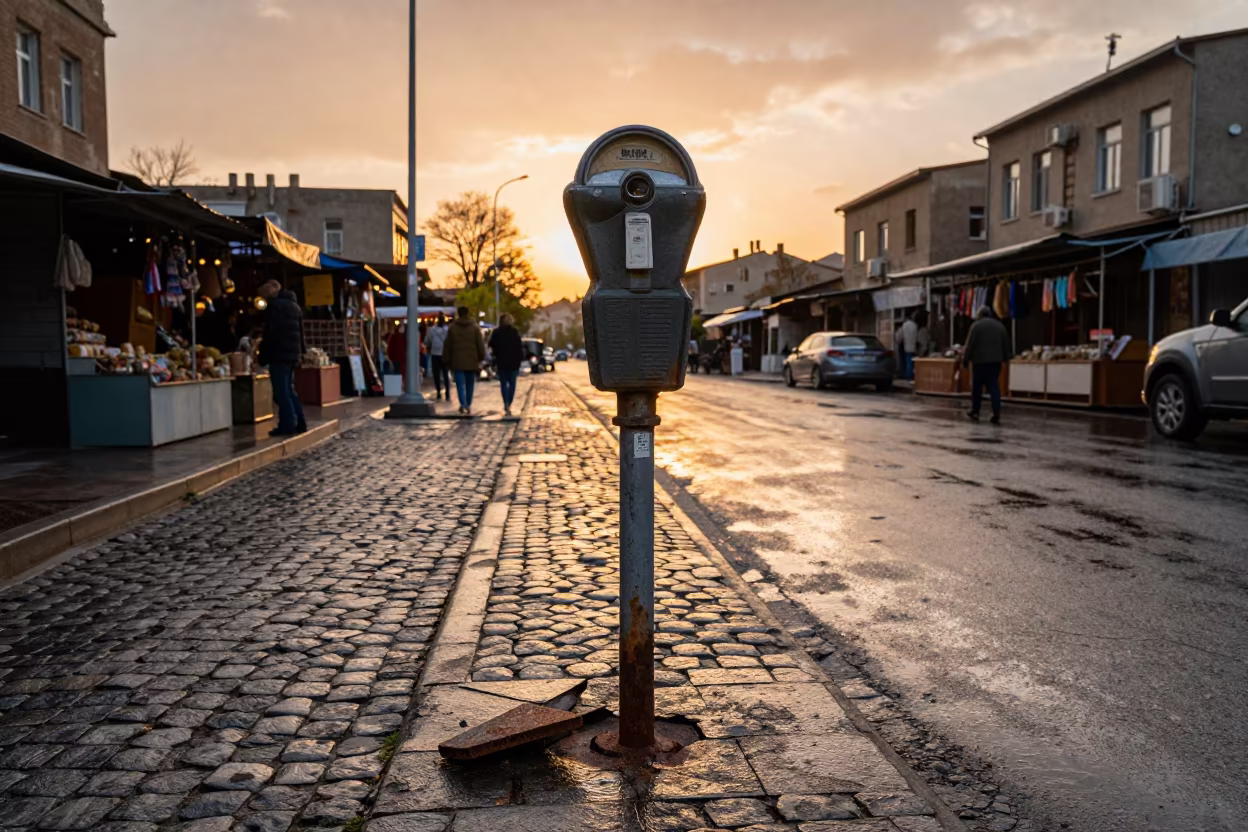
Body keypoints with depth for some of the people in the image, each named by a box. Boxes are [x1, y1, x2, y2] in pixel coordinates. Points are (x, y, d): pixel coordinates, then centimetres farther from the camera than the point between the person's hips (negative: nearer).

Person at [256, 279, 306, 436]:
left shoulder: (274, 305, -9)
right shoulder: (295, 305, 18)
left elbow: (270, 334, -15)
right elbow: (300, 332, 21)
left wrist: (263, 357, -10)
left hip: (279, 354, -9)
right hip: (293, 354, 9)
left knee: (281, 392, -5)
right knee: (289, 390, 14)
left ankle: (287, 425, -7)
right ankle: (299, 423, 11)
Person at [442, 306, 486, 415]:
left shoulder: (452, 328, 1)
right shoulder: (475, 327, 2)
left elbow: (447, 345, 4)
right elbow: (480, 344, 1)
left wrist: (446, 360, 11)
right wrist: (481, 358, 10)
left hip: (458, 361, -1)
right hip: (472, 361, 1)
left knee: (460, 384, -3)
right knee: (470, 384, 12)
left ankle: (463, 404, -20)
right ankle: (468, 405, 19)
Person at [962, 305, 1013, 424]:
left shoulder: (976, 325, -5)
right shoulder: (1000, 325, 11)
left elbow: (970, 344, -8)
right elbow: (1006, 344, 14)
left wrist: (965, 359, -3)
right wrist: (1006, 358, 23)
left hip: (980, 360, -4)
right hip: (996, 361, 4)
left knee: (977, 387, 8)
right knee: (994, 387, 3)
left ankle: (975, 412, 16)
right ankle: (996, 415, -5)